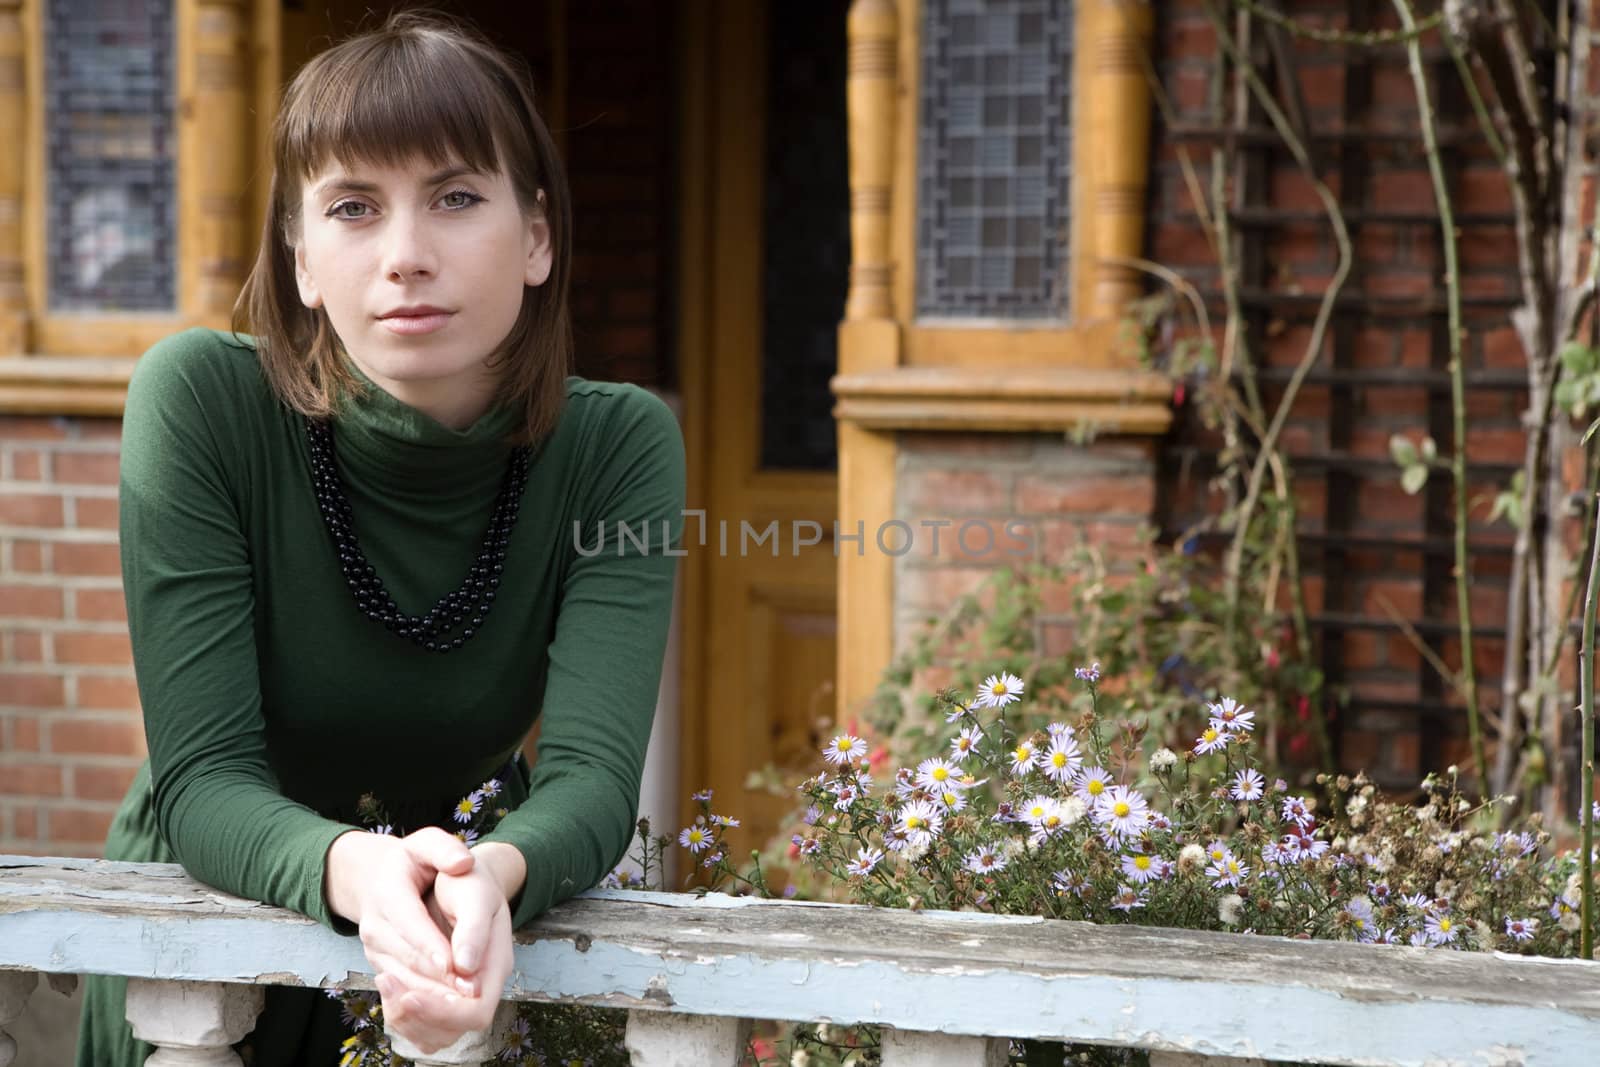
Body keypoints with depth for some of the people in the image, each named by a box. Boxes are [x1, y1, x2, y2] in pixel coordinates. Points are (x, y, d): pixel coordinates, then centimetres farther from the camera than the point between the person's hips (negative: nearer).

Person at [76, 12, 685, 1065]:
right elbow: (202, 777, -20)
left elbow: (592, 777, -20)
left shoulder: (619, 447, -12)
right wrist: (355, 871, -39)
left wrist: (495, 877, -41)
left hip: (465, 964, 1)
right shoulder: (201, 403, -17)